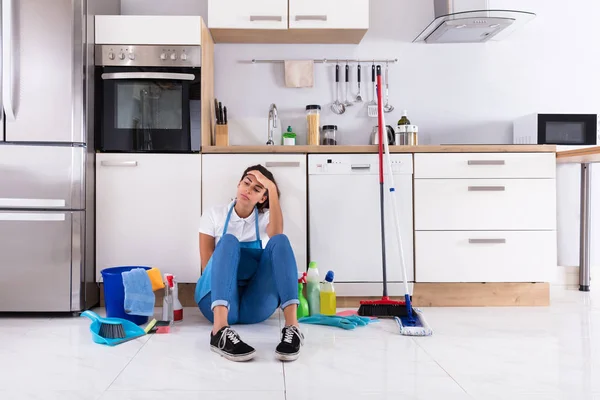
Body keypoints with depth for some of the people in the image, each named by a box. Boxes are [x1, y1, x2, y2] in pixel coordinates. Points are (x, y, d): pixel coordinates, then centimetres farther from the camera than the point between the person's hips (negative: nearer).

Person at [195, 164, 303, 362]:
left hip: (254, 305, 1)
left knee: (280, 241, -22)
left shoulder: (265, 218, 13)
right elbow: (207, 265, 2)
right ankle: (220, 330, -50)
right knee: (229, 241, -28)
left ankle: (292, 327, -40)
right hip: (217, 300, -1)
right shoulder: (214, 215, 11)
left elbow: (276, 235, -13)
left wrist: (272, 188, -17)